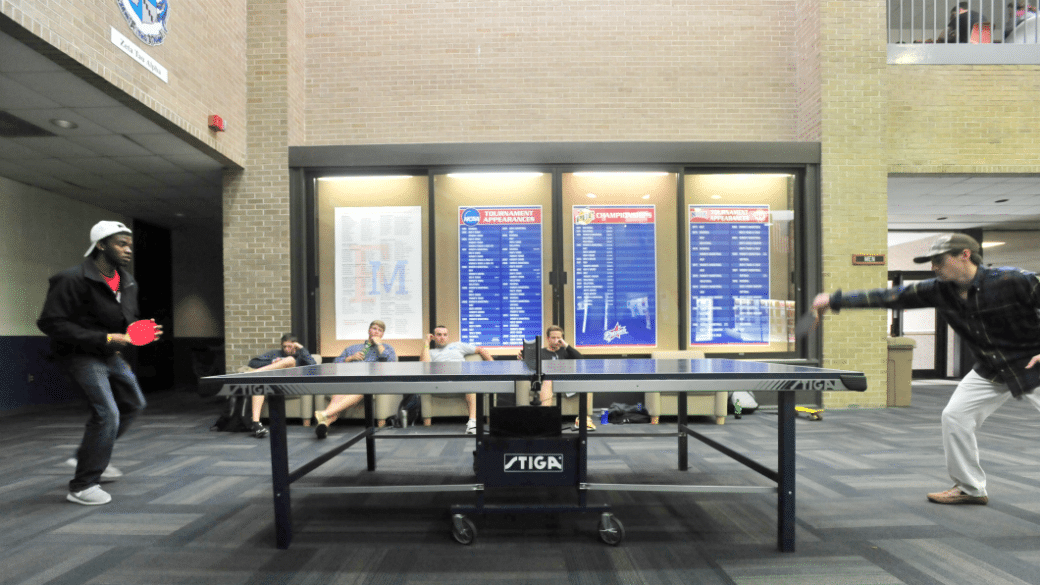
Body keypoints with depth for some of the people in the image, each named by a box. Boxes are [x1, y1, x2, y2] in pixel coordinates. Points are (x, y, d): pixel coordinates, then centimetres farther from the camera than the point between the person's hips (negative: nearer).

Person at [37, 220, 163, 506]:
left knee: (134, 404, 18)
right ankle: (82, 486, 0)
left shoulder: (128, 283, 4)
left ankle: (87, 456, 36)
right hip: (80, 355, -9)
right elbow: (51, 323, -23)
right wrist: (104, 338, -29)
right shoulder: (74, 280, -21)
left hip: (110, 355, 9)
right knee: (107, 414, -16)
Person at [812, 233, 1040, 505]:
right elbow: (889, 296, -9)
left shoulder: (1014, 280, -23)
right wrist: (835, 301, -13)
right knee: (955, 415, -2)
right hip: (990, 370, 5)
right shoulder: (939, 290, -9)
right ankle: (970, 488, 13)